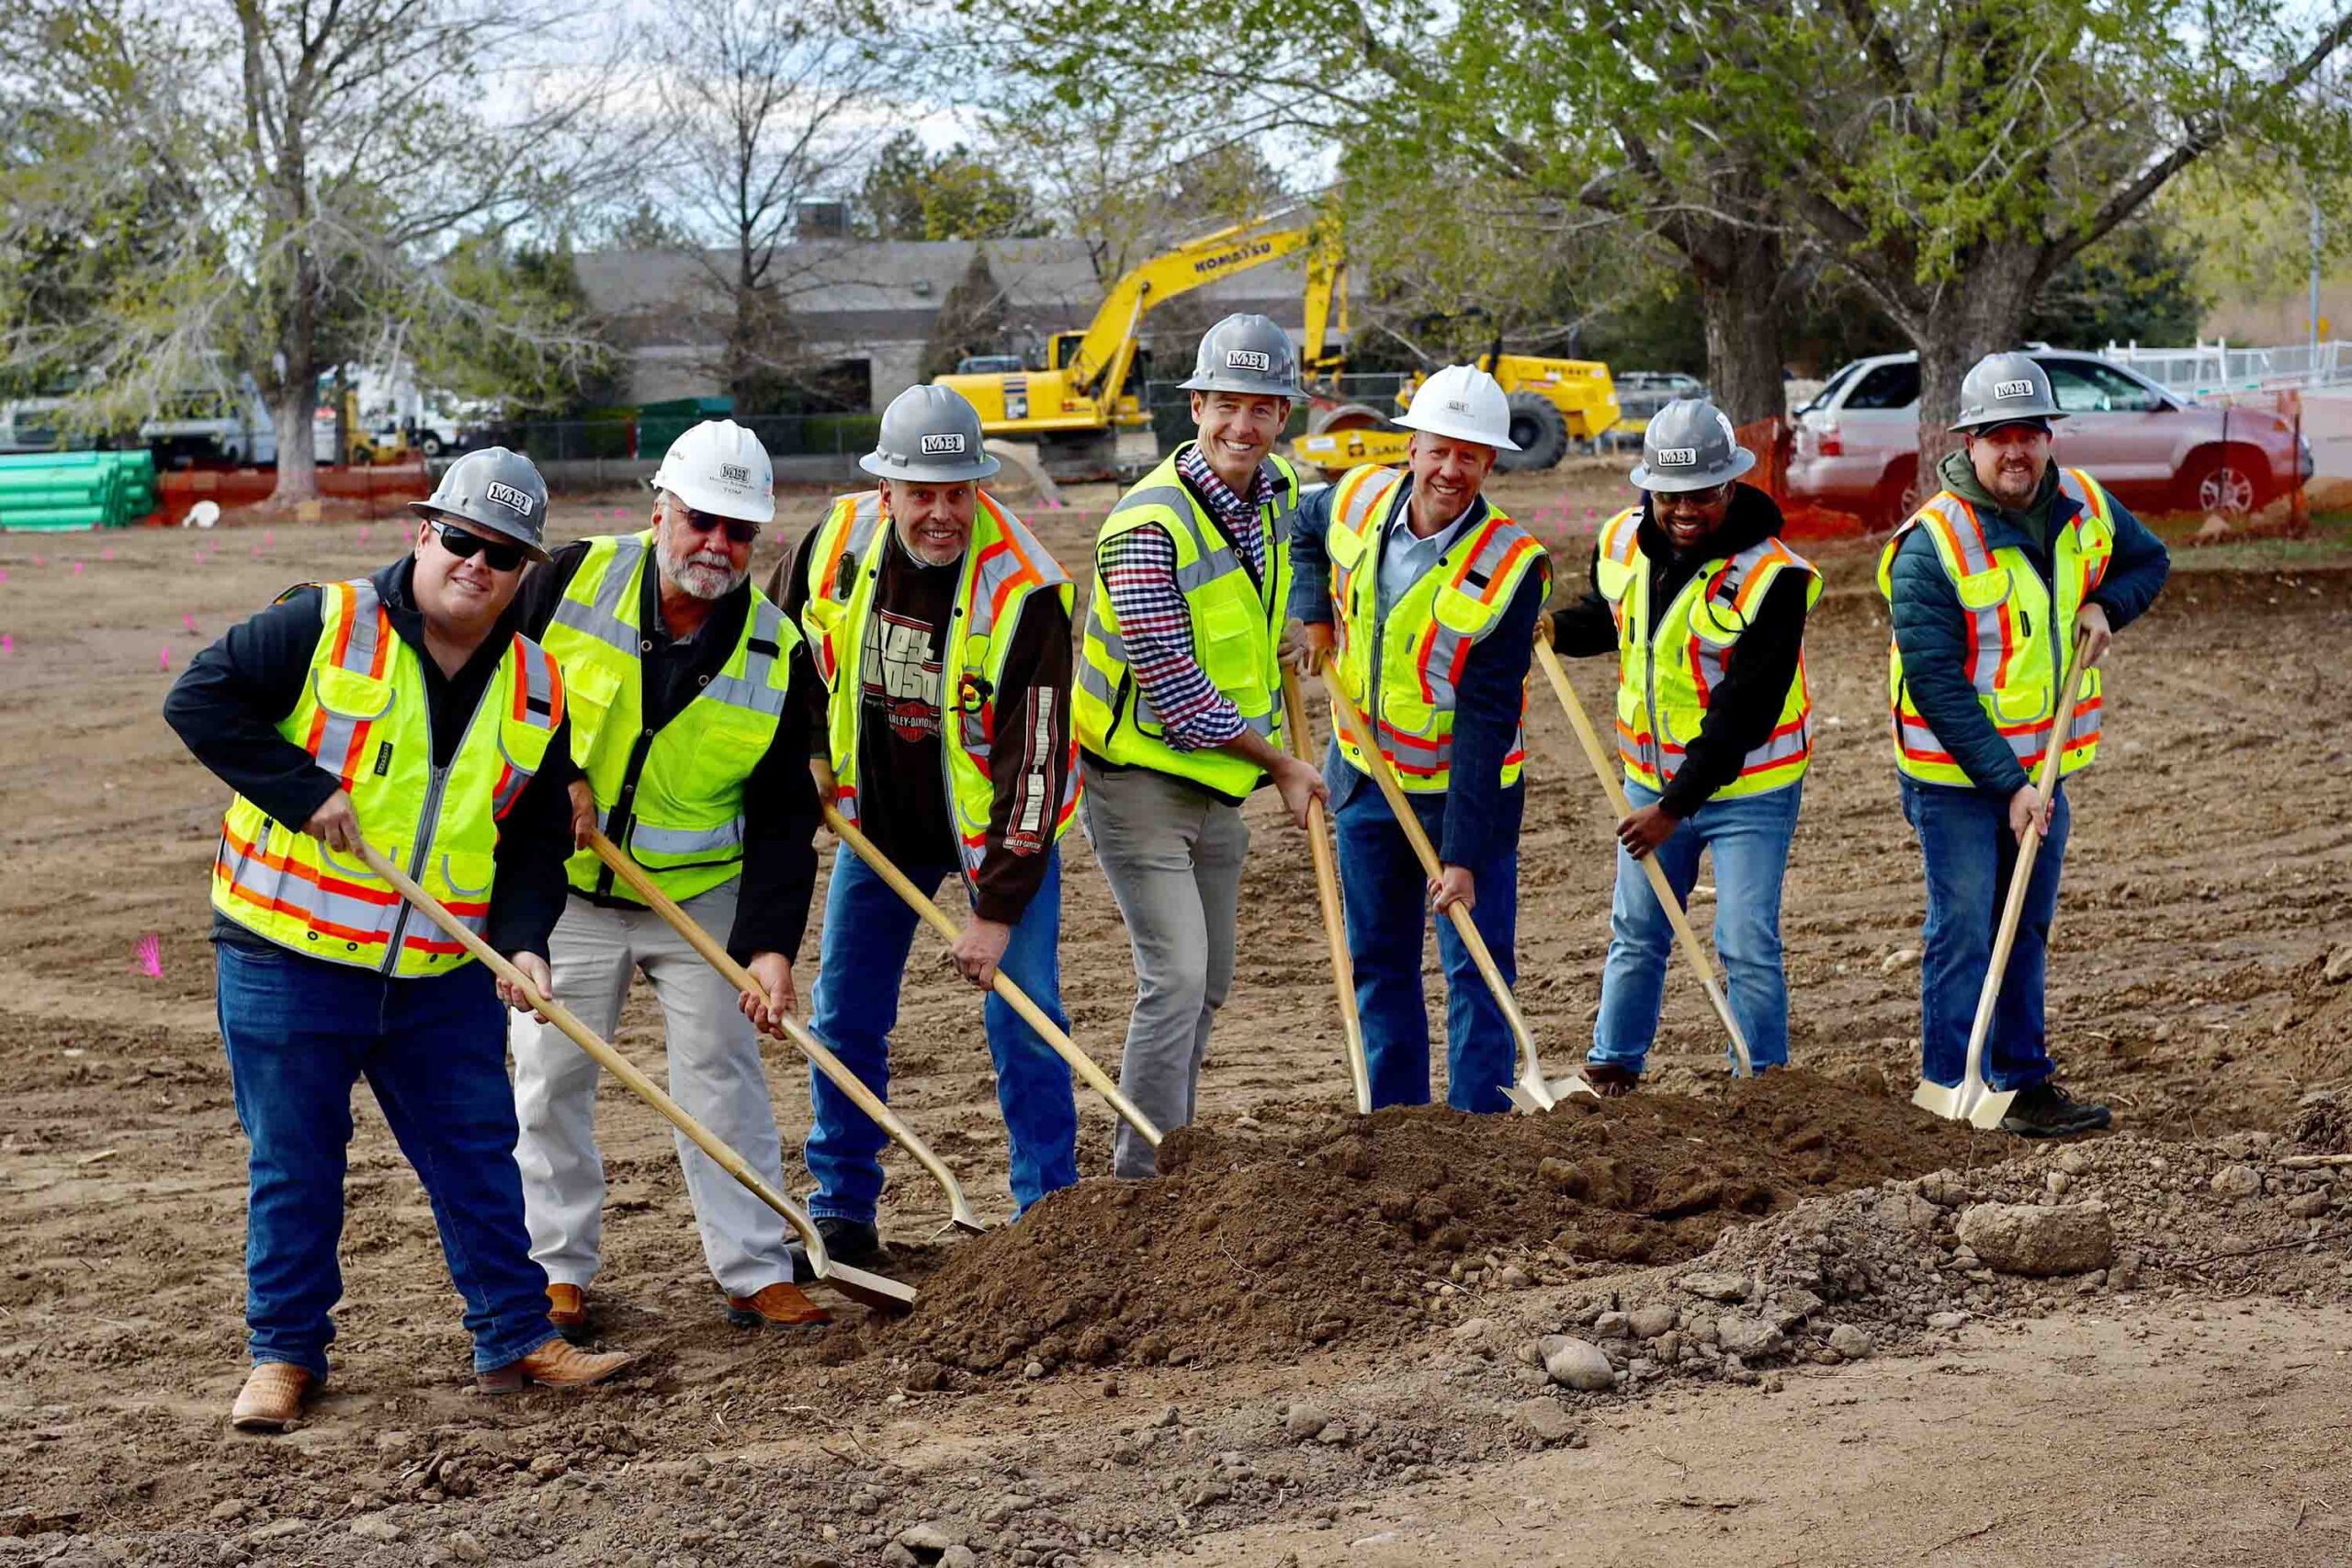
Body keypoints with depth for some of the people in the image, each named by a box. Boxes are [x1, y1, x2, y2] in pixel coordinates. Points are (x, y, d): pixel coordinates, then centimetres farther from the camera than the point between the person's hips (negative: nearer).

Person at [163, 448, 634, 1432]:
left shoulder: (535, 688, 5)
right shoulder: (323, 627, -10)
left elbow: (536, 837, 9)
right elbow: (198, 699, -13)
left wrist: (524, 941, -8)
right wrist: (305, 793, -19)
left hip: (443, 978, 4)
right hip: (289, 955, -4)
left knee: (478, 1154, 8)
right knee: (293, 1164, 6)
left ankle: (515, 1338, 20)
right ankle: (285, 1353, 18)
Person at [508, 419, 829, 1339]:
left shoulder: (777, 652, -10)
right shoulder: (575, 580, -12)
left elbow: (783, 820, -10)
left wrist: (770, 945, -20)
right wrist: (558, 773, -14)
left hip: (701, 894, 0)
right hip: (561, 887, 0)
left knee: (723, 1072, 1)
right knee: (551, 1078, 5)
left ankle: (757, 1273, 8)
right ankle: (559, 1271, 18)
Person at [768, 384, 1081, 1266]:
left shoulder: (1023, 590, -29)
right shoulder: (838, 542, -15)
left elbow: (1032, 758, -28)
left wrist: (999, 910, -29)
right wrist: (810, 747, 0)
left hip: (997, 824, -4)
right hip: (879, 816, 4)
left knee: (1024, 1018, -6)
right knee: (845, 1020, 7)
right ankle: (842, 1217, 18)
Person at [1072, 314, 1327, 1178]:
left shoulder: (1276, 490, 0)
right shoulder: (1150, 525, -25)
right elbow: (1176, 692, -25)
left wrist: (1296, 630, 14)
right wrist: (1281, 764, -15)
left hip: (1215, 782, 8)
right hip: (1138, 779, -8)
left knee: (1207, 984, 16)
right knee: (1175, 978, -15)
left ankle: (1163, 1158, 30)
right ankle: (1145, 1179, -8)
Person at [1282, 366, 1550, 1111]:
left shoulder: (1511, 567, -24)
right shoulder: (1359, 500, -10)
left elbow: (1485, 723, -26)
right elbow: (1306, 527, 18)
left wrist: (1463, 856, -28)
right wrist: (1312, 614, 0)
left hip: (1467, 789, -5)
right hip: (1367, 777, 5)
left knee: (1477, 965, -3)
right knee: (1378, 961, 14)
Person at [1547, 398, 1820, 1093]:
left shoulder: (1770, 577, -24)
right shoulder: (1622, 543, -4)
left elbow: (1744, 715, -24)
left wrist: (1674, 808, -24)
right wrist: (1549, 628, -5)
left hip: (1748, 789, -6)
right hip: (1652, 778, 6)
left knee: (1748, 949, -4)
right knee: (1636, 934, 17)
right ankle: (1611, 1068, 32)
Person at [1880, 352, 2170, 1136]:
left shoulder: (2085, 505, -2)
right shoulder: (1931, 544, -21)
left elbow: (2149, 560, 20)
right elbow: (1938, 688, -22)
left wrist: (2103, 607, -3)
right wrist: (2006, 786, -23)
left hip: (2043, 764, 6)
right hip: (1956, 776, -6)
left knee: (2027, 930, 16)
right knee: (1963, 933, -5)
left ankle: (2023, 1083, 27)